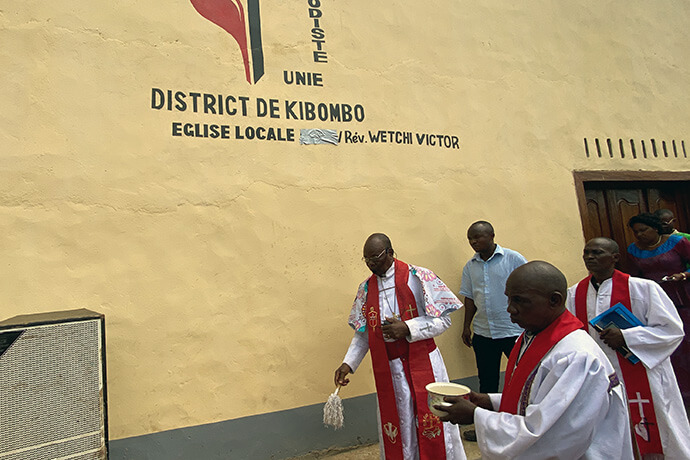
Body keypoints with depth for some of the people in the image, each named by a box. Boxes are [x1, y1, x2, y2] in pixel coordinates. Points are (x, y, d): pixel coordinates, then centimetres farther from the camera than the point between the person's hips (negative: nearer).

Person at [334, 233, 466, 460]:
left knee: (432, 428, 7)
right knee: (397, 429, 14)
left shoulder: (418, 277, -9)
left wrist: (408, 328, -22)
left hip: (422, 365, -4)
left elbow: (443, 320, -10)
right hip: (387, 370, 4)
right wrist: (348, 363, -1)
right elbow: (363, 333, 10)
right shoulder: (366, 289, 5)